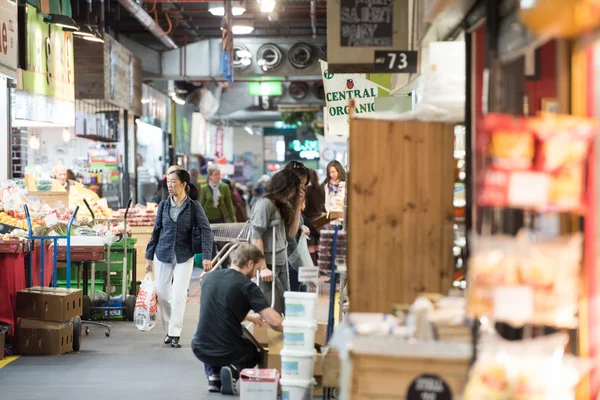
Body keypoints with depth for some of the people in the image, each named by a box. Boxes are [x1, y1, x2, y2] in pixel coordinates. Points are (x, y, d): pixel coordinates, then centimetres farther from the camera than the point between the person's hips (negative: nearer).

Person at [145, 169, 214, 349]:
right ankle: (169, 329, 24)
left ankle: (175, 334, 1)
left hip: (184, 257, -3)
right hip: (162, 255, 3)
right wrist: (149, 257, 8)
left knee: (179, 295, -7)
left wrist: (206, 256, -20)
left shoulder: (194, 206, -6)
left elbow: (206, 231, -10)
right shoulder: (163, 205, 2)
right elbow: (156, 231, 8)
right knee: (162, 295, 6)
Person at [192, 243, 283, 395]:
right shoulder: (247, 286, -12)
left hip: (200, 349, 4)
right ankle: (234, 370, -1)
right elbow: (274, 321, -18)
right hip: (227, 352, -4)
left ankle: (213, 375, 13)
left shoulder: (210, 276, 6)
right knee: (255, 353, 32)